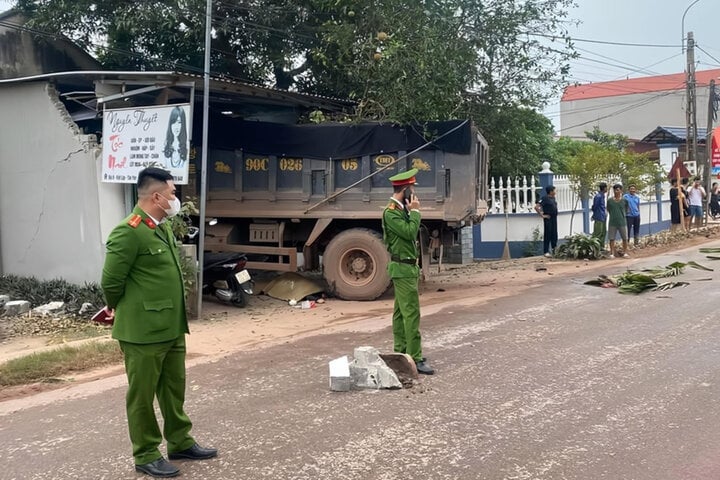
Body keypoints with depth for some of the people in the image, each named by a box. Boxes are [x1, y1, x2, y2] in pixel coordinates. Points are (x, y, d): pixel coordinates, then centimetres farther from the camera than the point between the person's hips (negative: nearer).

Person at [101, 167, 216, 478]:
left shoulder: (163, 228, 10)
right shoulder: (128, 232, -19)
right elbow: (111, 281, -15)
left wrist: (172, 316, 17)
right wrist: (122, 310, 1)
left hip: (172, 327, 8)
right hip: (143, 330, -8)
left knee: (174, 389, 18)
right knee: (142, 394, 6)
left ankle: (180, 442, 33)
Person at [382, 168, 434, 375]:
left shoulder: (401, 210, 13)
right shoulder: (391, 213, -16)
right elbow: (410, 233, -22)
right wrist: (415, 212, -14)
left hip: (407, 267, 10)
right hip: (403, 268, -10)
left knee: (401, 312, 13)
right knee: (412, 313, -11)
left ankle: (400, 352, 20)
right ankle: (415, 358, -11)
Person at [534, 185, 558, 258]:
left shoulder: (553, 198, 12)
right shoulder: (545, 198, -13)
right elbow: (536, 207, -20)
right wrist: (542, 215, -16)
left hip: (554, 218, 8)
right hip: (548, 219, -8)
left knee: (554, 235, 12)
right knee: (547, 235, -5)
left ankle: (554, 250, 25)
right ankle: (546, 252, -1)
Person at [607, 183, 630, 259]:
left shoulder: (624, 200, -3)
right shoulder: (609, 200, -3)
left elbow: (626, 210, 11)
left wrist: (622, 215, 11)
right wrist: (613, 215, 9)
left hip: (622, 222, 0)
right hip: (612, 222, 0)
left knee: (625, 238, 7)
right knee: (612, 238, 3)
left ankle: (625, 253, 20)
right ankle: (612, 253, 11)